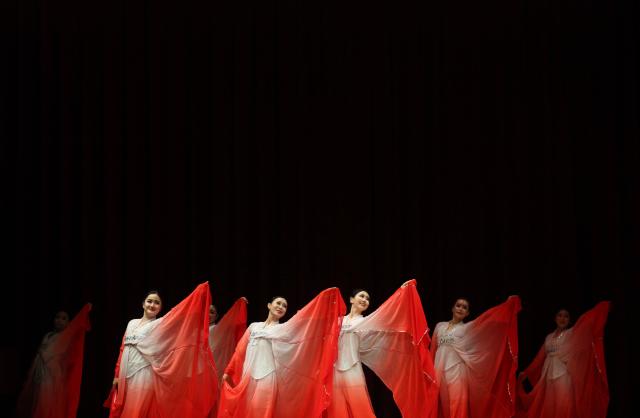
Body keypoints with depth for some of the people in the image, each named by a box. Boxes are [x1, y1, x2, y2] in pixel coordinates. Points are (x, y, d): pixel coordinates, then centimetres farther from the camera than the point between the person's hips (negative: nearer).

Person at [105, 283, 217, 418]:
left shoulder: (161, 324, 1)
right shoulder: (132, 323, 15)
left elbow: (181, 312, -11)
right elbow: (123, 350, 17)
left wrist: (200, 292, -20)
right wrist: (117, 374, 13)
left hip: (143, 376, -5)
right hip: (126, 376, 5)